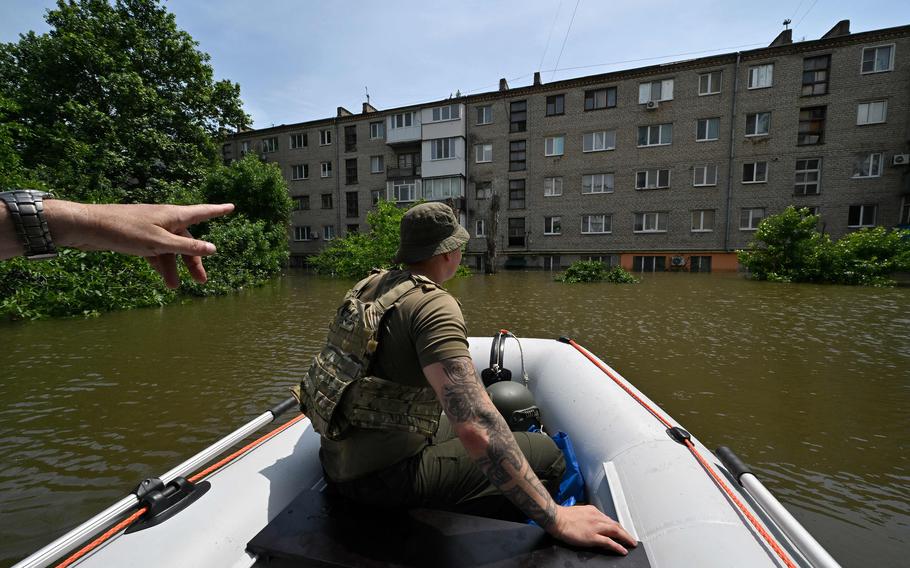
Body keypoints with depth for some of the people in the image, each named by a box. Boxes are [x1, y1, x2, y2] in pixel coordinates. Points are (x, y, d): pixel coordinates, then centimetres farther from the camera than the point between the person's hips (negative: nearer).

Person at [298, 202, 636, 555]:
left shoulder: (370, 284, 4)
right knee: (545, 453, -5)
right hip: (383, 478, -9)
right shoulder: (434, 304, -23)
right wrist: (555, 519, -26)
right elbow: (476, 424, -33)